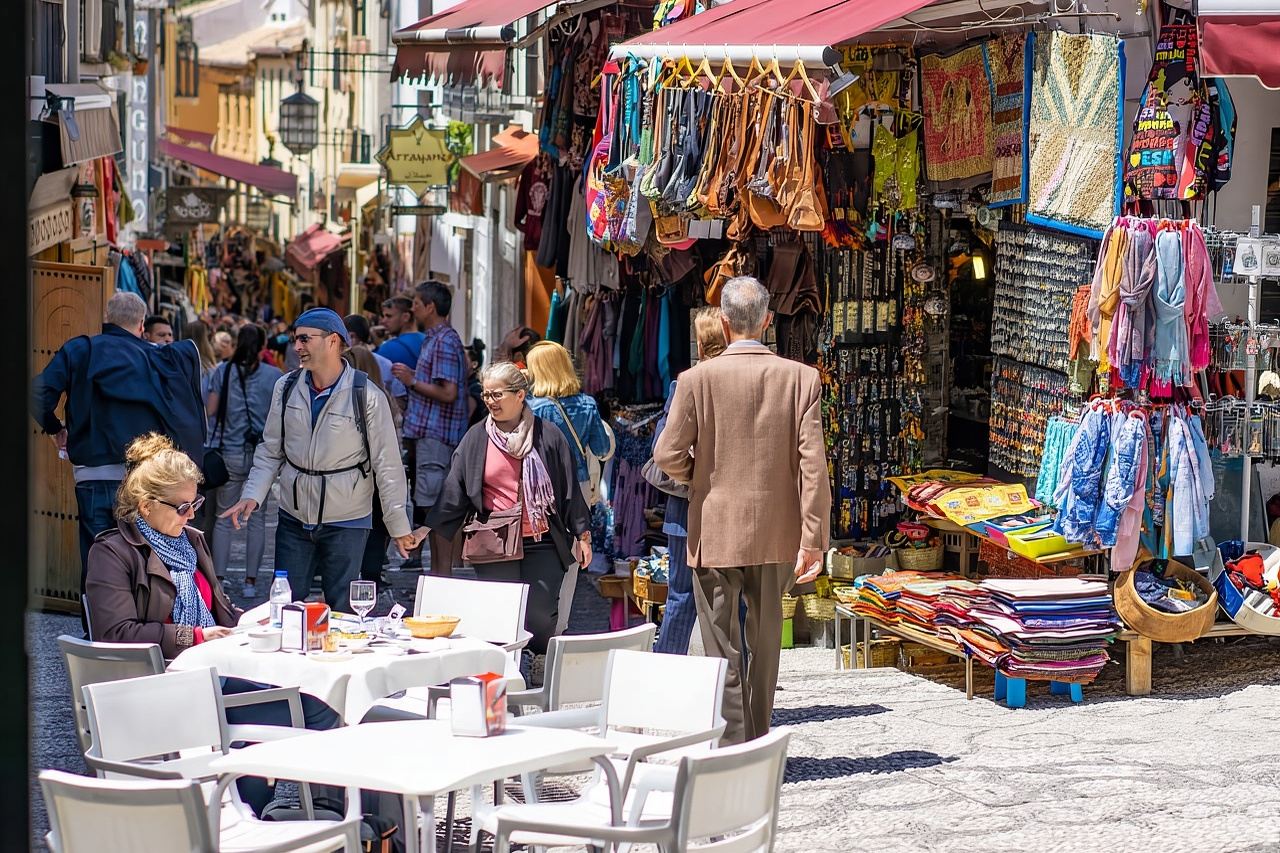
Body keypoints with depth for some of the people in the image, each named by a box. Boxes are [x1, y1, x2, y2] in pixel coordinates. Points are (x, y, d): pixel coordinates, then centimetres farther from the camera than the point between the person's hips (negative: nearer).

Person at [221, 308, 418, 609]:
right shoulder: (286, 387, 1)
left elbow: (386, 463, -7)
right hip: (293, 518, 4)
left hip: (346, 522, -4)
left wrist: (399, 527, -6)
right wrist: (252, 495, -6)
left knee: (342, 610, 3)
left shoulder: (366, 397, -11)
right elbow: (270, 451, 8)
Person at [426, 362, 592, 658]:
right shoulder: (477, 438, 6)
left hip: (541, 545, -1)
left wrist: (582, 534, 4)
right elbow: (454, 490, 6)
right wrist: (429, 528, -2)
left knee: (540, 619, -8)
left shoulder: (548, 437, 3)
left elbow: (570, 489, 7)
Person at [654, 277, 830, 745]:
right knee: (765, 642, 17)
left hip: (715, 533, -2)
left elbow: (668, 456, -10)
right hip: (777, 535, 2)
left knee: (723, 649, 3)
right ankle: (757, 742, 27)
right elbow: (813, 463, -9)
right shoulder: (802, 378, -5)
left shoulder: (697, 380, -10)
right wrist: (813, 539, -7)